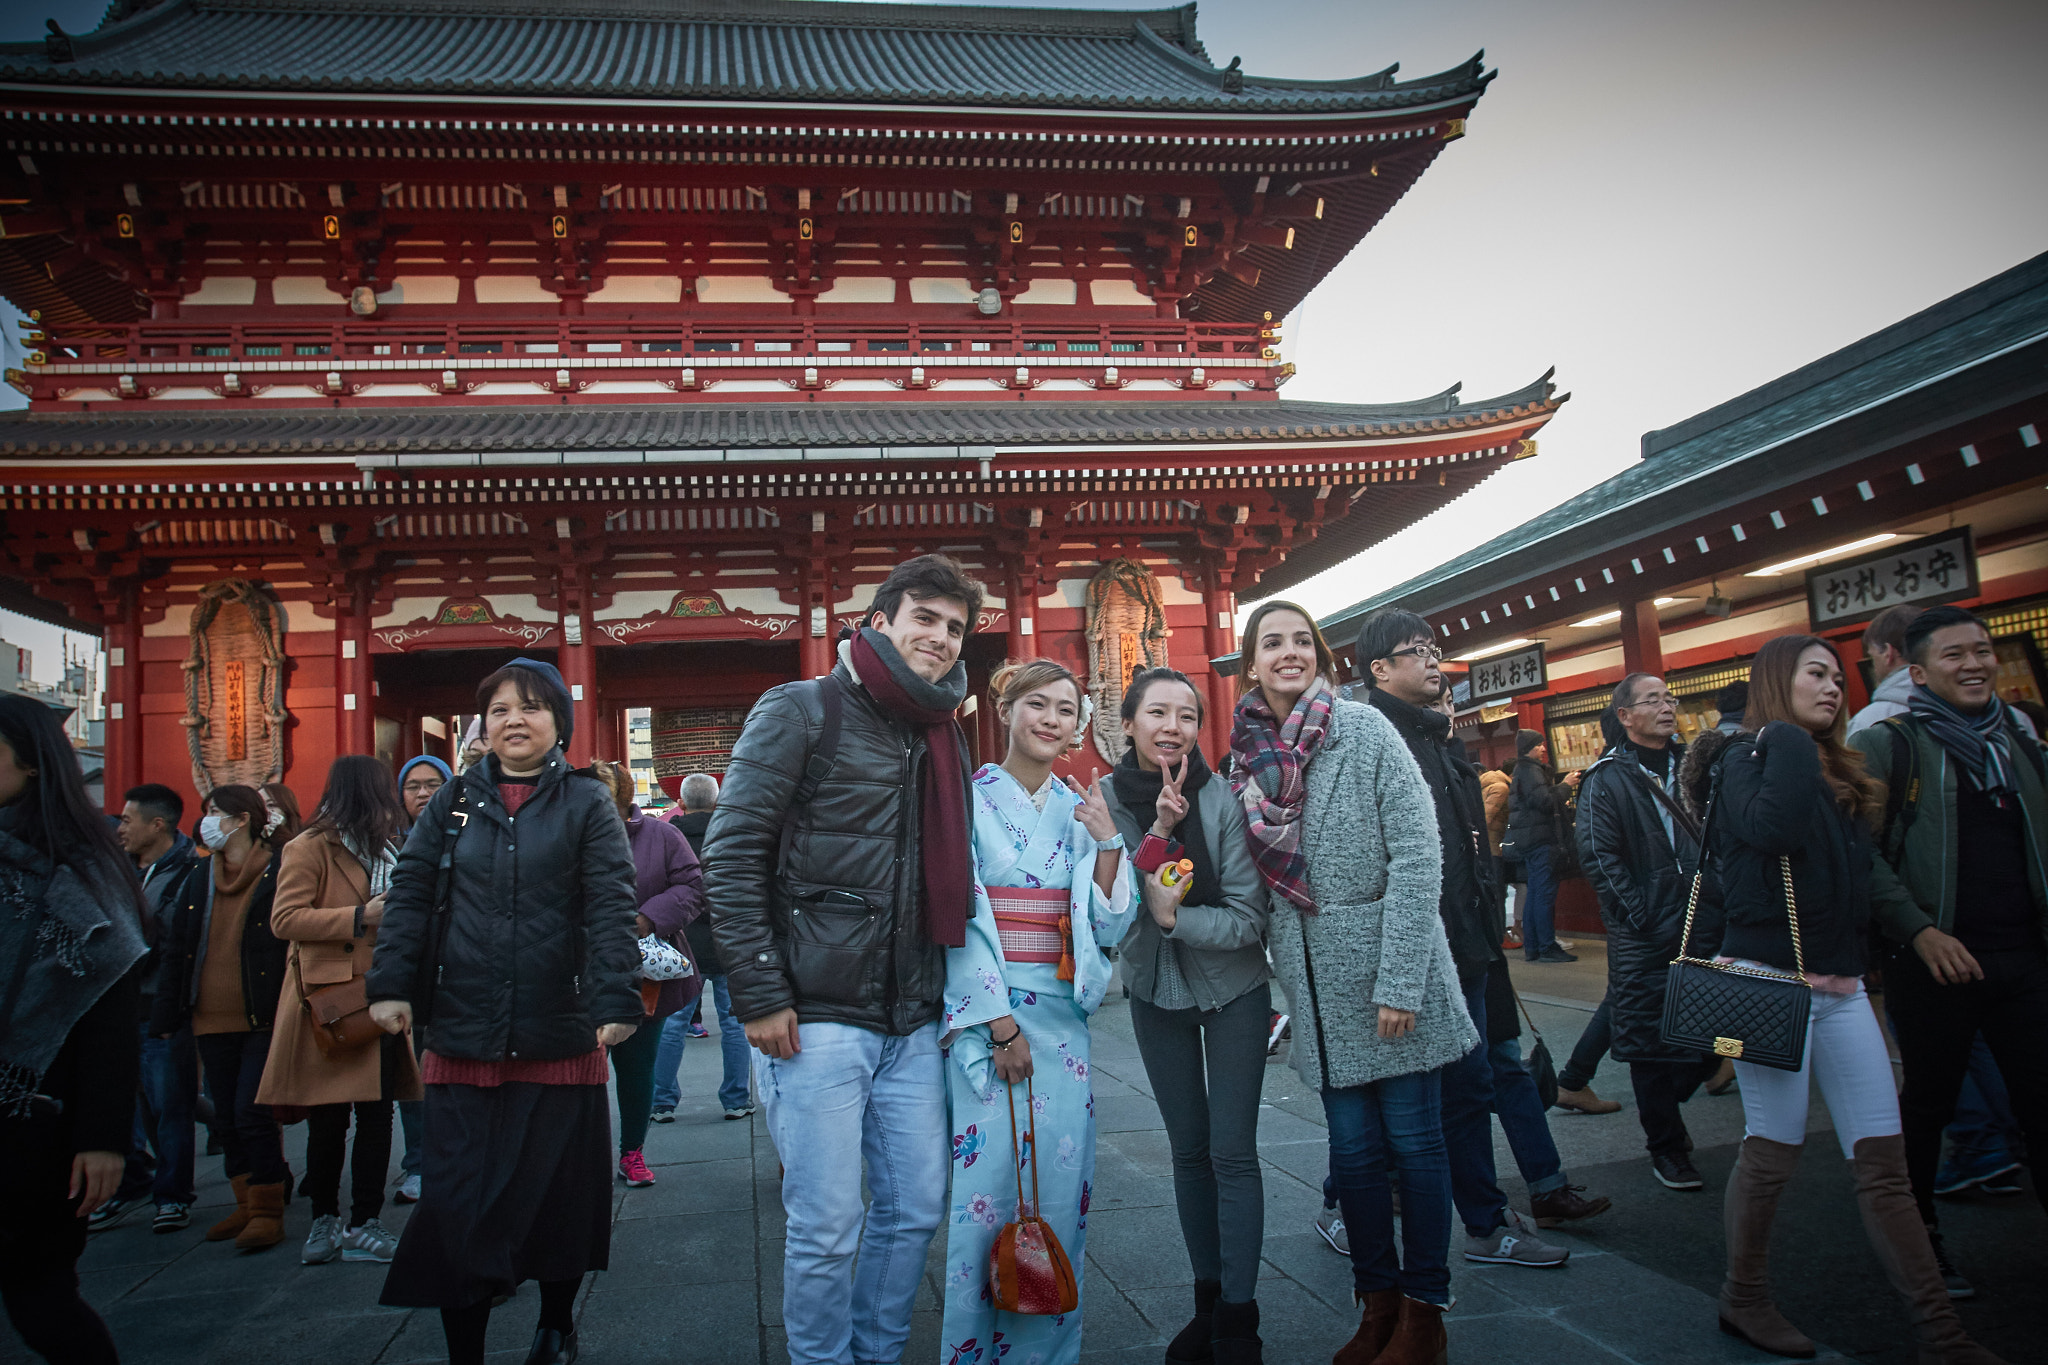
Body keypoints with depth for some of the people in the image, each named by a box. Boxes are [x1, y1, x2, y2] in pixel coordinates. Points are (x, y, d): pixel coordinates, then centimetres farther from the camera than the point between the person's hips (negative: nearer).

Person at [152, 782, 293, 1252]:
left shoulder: (279, 874, -7)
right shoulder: (198, 879, 13)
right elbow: (176, 949, 14)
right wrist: (167, 1014, 8)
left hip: (263, 1019, -7)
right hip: (211, 1019, 7)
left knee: (252, 1112, -7)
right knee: (228, 1116, 12)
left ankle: (268, 1211, 2)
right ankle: (247, 1205, 23)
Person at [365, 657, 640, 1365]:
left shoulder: (587, 803, 1)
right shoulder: (453, 802, 9)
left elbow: (611, 906, -7)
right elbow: (408, 895, 5)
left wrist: (615, 1000, -17)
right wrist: (390, 983, -8)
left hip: (560, 1040, -1)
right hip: (460, 1040, 2)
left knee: (557, 1196, 12)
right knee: (455, 1201, 3)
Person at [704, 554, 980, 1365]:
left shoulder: (944, 737, 14)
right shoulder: (802, 711, -4)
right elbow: (730, 854, -9)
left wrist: (948, 994, 12)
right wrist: (760, 994, -13)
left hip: (912, 1024, 6)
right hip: (816, 1019, -6)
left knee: (916, 1209, 13)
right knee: (826, 1227, 0)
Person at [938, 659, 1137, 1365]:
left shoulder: (1080, 809, 11)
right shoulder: (969, 798, -3)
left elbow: (1110, 922, 7)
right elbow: (960, 917, -7)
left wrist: (1106, 840, -8)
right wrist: (1000, 1022, -11)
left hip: (1062, 1015, 4)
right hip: (984, 1012, -4)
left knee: (1062, 1186, 5)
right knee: (987, 1185, -4)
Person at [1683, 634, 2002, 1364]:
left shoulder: (1840, 773, 17)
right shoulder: (1743, 758, -5)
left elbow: (1857, 877, 19)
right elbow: (1772, 828, -26)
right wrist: (1789, 739, -16)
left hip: (1840, 985, 7)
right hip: (1770, 981, -7)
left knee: (1883, 1159, 5)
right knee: (1773, 1151, 2)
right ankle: (1744, 1299, 19)